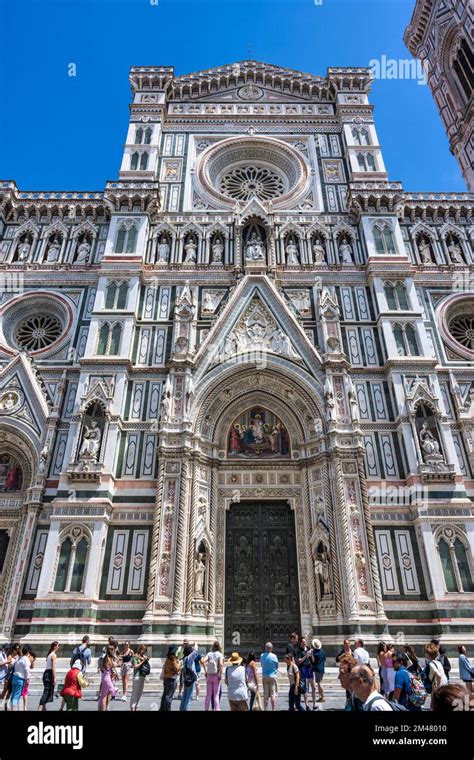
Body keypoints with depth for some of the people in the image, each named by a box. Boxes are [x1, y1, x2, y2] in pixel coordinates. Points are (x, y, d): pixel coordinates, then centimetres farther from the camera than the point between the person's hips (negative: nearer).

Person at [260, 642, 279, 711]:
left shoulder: (262, 656, -3)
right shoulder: (274, 656, -13)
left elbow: (262, 665, 9)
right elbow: (277, 666, -3)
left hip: (264, 676, 4)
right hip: (273, 676, -4)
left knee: (265, 695, 13)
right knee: (273, 694, 3)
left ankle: (265, 709, 17)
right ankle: (273, 709, 1)